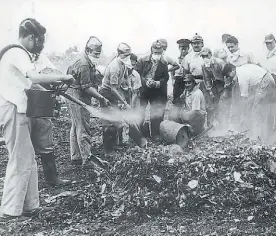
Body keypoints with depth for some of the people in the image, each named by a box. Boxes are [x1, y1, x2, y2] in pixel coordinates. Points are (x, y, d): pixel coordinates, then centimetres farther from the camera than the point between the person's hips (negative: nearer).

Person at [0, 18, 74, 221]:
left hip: (17, 110, 10)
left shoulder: (17, 54, 18)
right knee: (21, 162, -6)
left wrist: (55, 82, 7)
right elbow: (35, 77, -30)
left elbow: (29, 81, 14)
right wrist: (61, 77, -20)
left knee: (28, 160, 12)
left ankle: (30, 206, 18)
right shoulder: (18, 54, -14)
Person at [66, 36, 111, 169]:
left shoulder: (87, 63, 14)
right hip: (78, 98, -11)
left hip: (74, 98, 11)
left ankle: (75, 158, 23)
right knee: (83, 130, -8)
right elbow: (87, 87, -23)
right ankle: (86, 161, -5)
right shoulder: (84, 65, -19)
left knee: (76, 128, 15)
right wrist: (101, 98, -24)